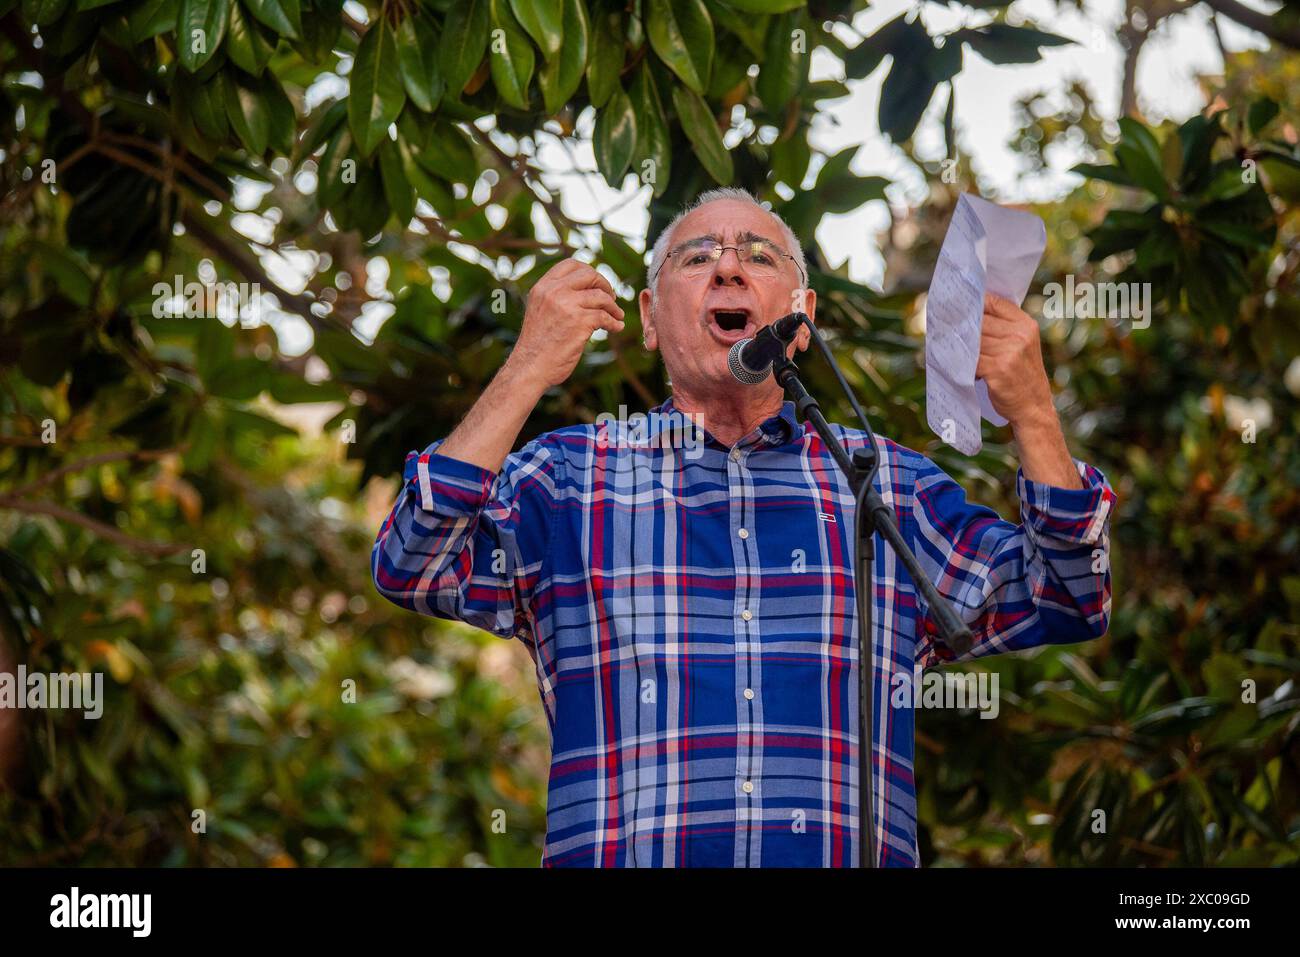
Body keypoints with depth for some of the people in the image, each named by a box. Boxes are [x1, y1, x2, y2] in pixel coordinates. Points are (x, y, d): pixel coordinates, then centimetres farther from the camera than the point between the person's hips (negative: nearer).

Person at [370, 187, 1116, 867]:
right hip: (622, 853, -1)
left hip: (855, 853, 2)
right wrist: (528, 374, -7)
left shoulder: (888, 483, 20)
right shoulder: (569, 475, 15)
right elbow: (416, 571, 0)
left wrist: (1032, 412, 0)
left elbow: (1063, 605, 14)